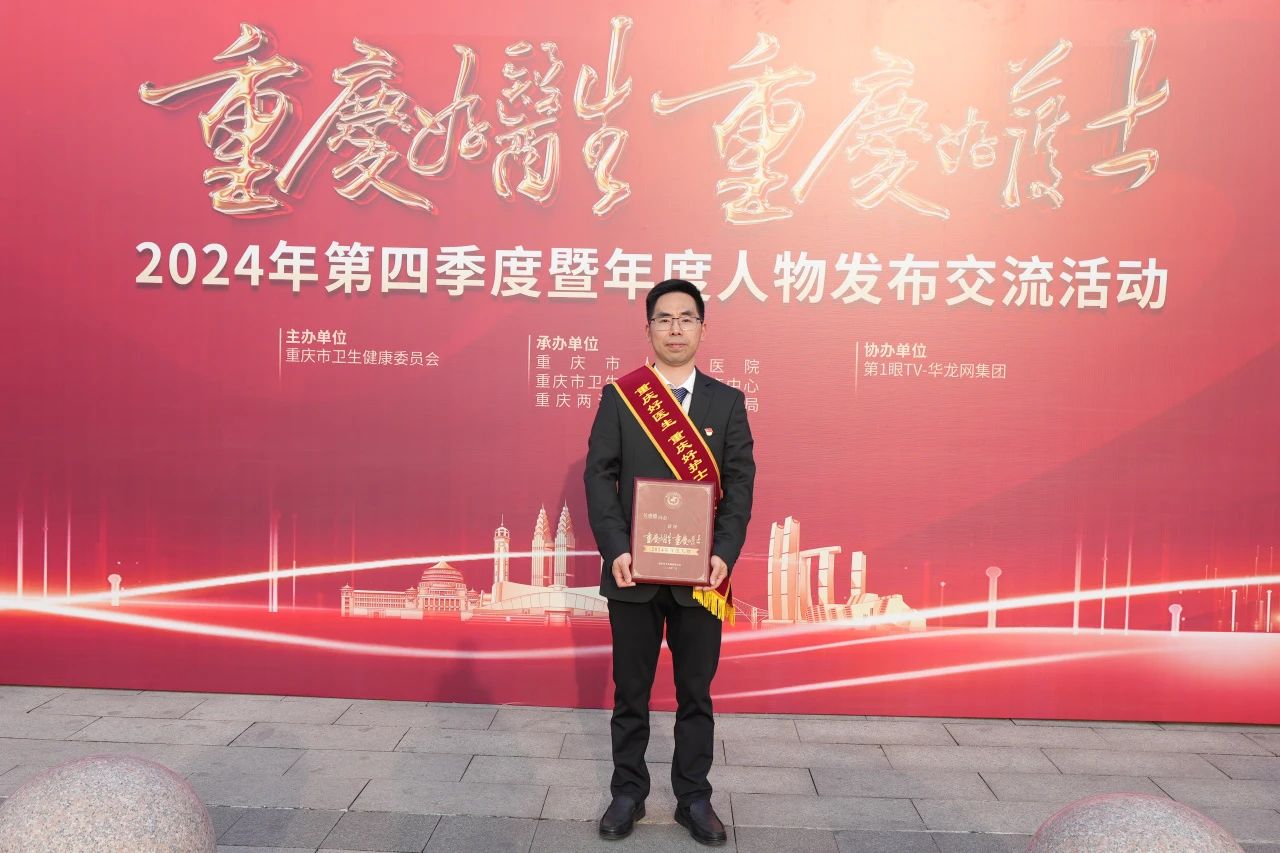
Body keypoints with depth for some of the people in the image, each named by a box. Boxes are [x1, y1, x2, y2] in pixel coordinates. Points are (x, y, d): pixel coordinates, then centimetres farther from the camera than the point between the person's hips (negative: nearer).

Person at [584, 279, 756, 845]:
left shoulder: (727, 401, 4)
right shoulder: (618, 396, 2)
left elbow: (740, 483, -1)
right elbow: (598, 475, -4)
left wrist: (724, 554, -14)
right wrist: (615, 551, -15)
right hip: (634, 571, 0)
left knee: (696, 693, 13)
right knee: (630, 693, 13)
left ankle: (694, 798, 29)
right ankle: (628, 793, 30)